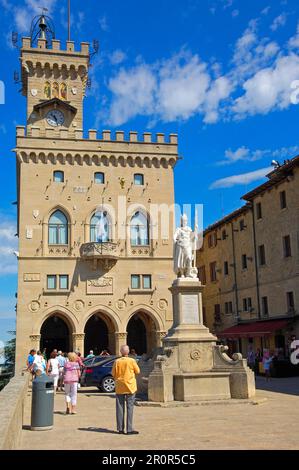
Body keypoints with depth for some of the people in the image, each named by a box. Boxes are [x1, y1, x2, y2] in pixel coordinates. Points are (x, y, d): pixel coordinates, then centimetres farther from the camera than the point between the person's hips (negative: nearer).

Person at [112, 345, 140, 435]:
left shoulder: (117, 361, -5)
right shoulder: (132, 361, -9)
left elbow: (113, 374, 1)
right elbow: (138, 371, 1)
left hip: (119, 387, 2)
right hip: (130, 386, -2)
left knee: (120, 408, 9)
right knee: (130, 408, 2)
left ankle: (120, 428, 12)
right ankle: (129, 429, -1)